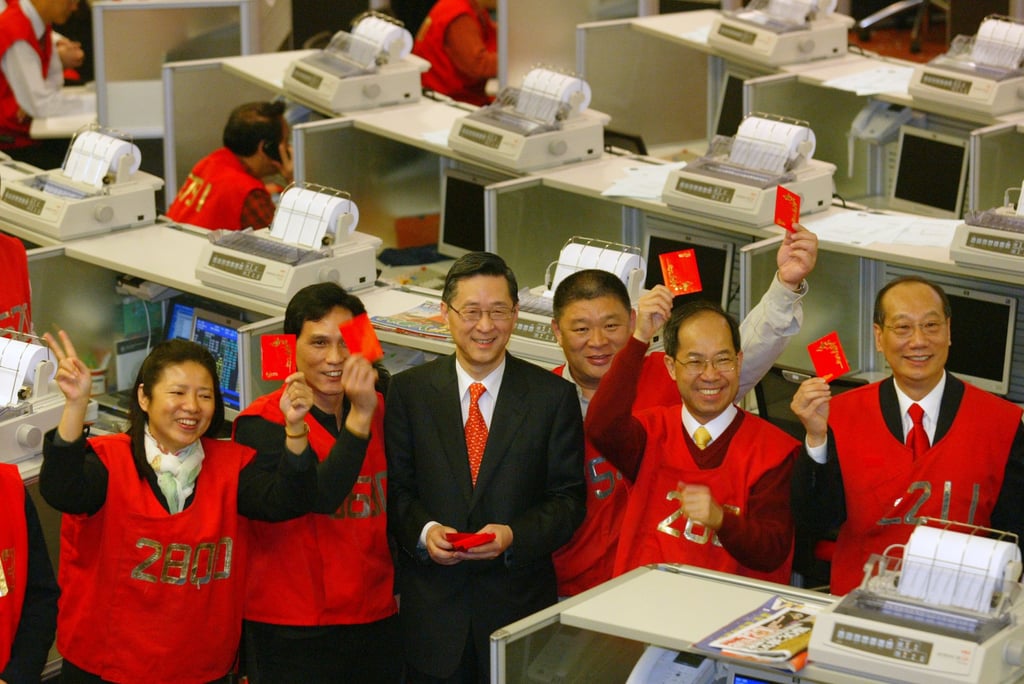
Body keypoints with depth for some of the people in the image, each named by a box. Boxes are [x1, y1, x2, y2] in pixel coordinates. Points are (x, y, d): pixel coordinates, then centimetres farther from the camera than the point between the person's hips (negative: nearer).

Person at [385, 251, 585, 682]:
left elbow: (569, 498, 0)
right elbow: (394, 488, 4)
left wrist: (514, 535, -16)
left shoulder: (553, 396, 0)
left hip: (518, 608, 0)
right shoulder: (408, 391, 3)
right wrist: (423, 531, -15)